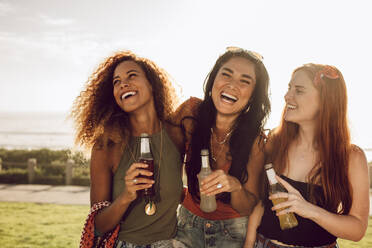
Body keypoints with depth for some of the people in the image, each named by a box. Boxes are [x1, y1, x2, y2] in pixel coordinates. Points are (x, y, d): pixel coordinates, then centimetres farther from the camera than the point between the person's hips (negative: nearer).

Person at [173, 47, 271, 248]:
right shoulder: (192, 113, -16)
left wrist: (235, 186, -34)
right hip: (188, 225, 2)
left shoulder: (255, 139, -18)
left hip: (233, 231, -1)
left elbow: (248, 209, -15)